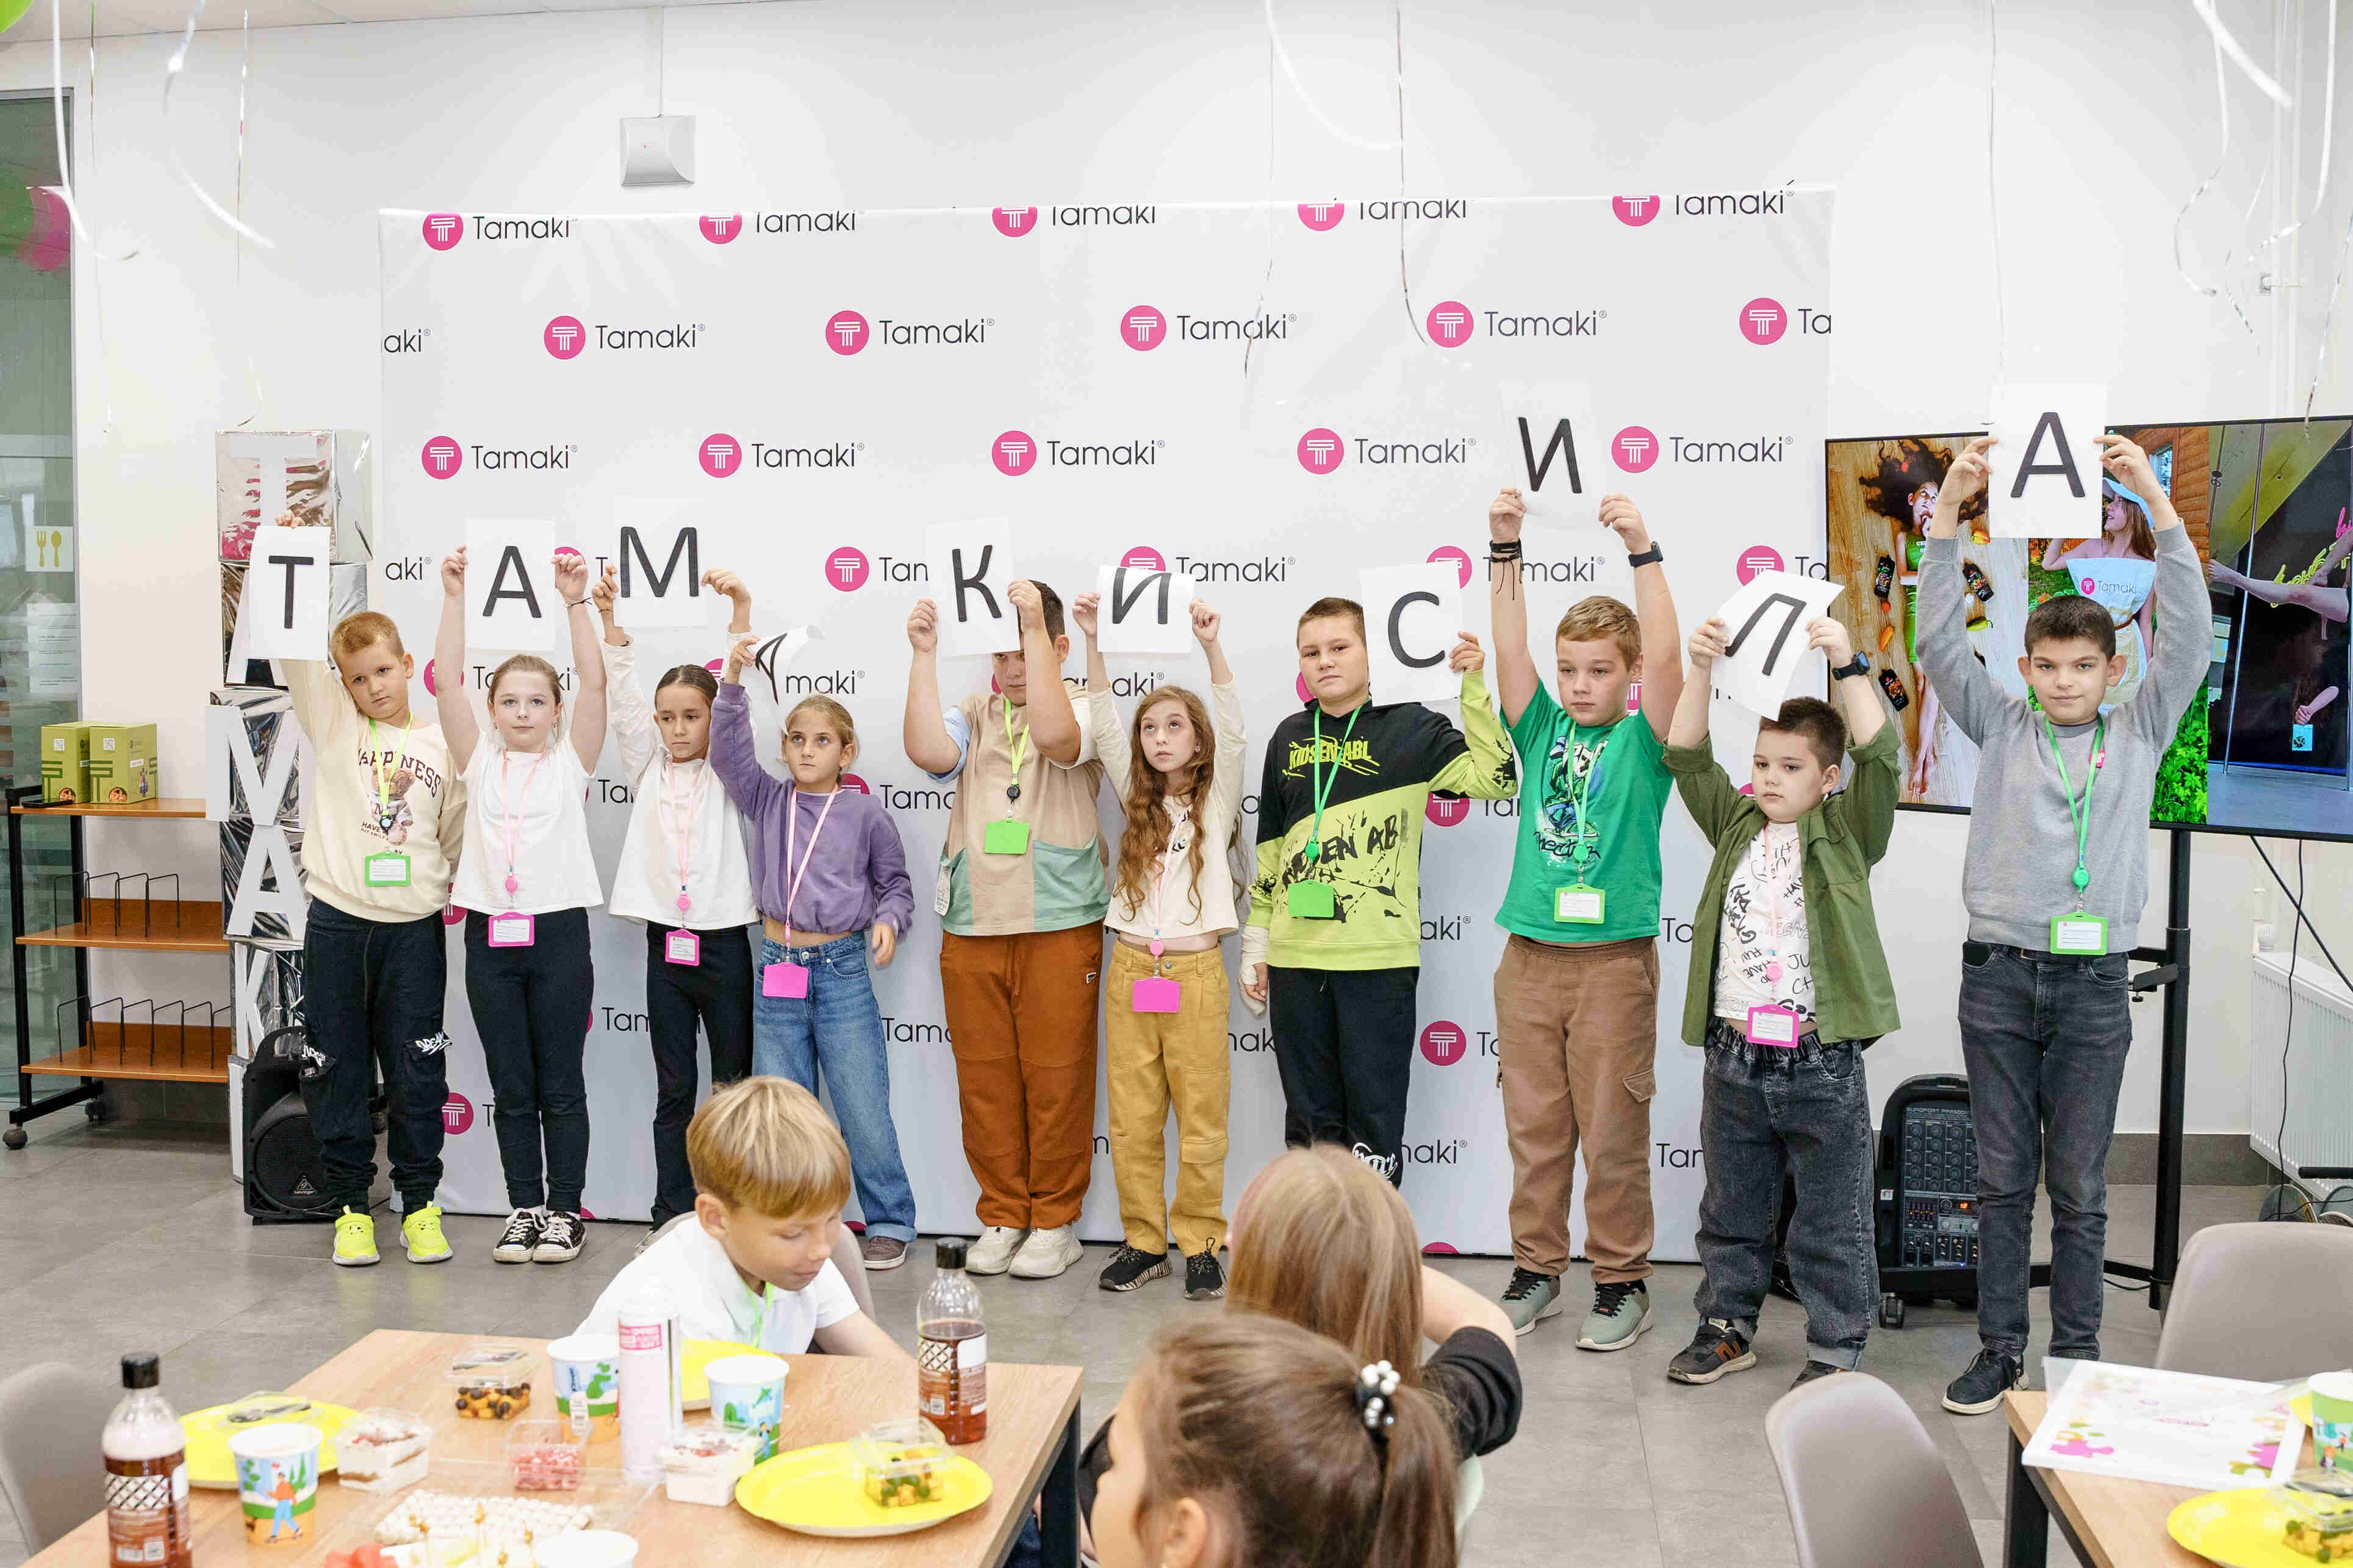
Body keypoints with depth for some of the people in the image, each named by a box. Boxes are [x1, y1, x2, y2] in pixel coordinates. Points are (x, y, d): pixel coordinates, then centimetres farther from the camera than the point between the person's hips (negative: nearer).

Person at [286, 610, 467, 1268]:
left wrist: (462, 894, 9)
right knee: (338, 1071, 5)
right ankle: (351, 1205, 17)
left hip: (415, 926, 0)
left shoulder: (442, 744, 6)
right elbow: (296, 655, -8)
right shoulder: (333, 725, 5)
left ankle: (421, 1204, 17)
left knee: (417, 1072, 4)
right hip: (337, 922, 0)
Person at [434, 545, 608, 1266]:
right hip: (491, 934, 2)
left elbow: (594, 682, -9)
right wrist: (455, 598, -10)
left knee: (561, 1085, 4)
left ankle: (564, 1211, 14)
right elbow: (446, 681, -2)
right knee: (511, 1089, 9)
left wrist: (575, 603, -17)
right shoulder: (479, 761, 8)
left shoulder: (570, 761, 3)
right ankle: (524, 1208, 19)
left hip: (558, 932, -2)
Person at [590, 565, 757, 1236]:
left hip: (723, 943, -2)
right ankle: (673, 1216, 12)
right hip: (665, 946, 2)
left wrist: (741, 608, -20)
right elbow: (622, 697, 1)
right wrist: (609, 617, -10)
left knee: (735, 1085, 3)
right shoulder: (648, 769, 11)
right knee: (674, 1089, 7)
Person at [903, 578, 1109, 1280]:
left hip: (1060, 927, -3)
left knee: (1056, 1076, 1)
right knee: (984, 1077, 8)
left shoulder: (1087, 706, 2)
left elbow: (1055, 735, -22)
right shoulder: (974, 715, 12)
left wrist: (1035, 629, -22)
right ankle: (1002, 1215, 22)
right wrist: (924, 656, -11)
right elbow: (928, 752, -9)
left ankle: (1055, 1220, 16)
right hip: (971, 927, 4)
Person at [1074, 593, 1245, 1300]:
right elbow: (1104, 726, 5)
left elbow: (1232, 729, -8)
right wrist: (1092, 641, -6)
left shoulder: (1216, 800, 6)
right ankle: (1143, 1242, 15)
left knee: (1201, 1120, 1)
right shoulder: (1137, 799, 14)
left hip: (1195, 970, -3)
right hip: (1131, 969, 3)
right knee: (1132, 1120, 5)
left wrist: (1211, 645, -20)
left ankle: (1199, 1243, 12)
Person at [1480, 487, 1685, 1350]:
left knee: (1613, 1133, 3)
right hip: (1530, 955, 3)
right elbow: (1509, 648, -2)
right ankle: (1536, 1270, 22)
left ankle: (1622, 1282, 16)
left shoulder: (1643, 741, 0)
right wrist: (1504, 549, -12)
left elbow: (1664, 657, -15)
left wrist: (1642, 551, -23)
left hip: (1613, 959, -3)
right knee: (1534, 1130, 10)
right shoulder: (1543, 729, 9)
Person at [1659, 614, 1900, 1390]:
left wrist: (1847, 667, -22)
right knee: (1732, 1208, 16)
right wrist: (1701, 670, -11)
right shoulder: (1738, 826, 9)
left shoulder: (1844, 832, 0)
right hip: (1734, 1056, 4)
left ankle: (1836, 1347, 19)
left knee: (1832, 1221, 6)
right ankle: (1727, 1325, 31)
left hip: (1820, 1060, -4)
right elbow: (1687, 757, 0)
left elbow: (1880, 757, -14)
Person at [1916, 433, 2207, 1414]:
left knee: (2079, 1186, 7)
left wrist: (2157, 503, -12)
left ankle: (2076, 1358, 18)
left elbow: (2188, 635, -4)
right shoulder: (2001, 728, 5)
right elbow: (1939, 642, -4)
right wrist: (1948, 510, -14)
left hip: (2094, 983, 0)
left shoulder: (2139, 734, 7)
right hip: (2000, 974, 0)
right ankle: (2000, 1350, 17)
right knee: (2002, 1178, 7)